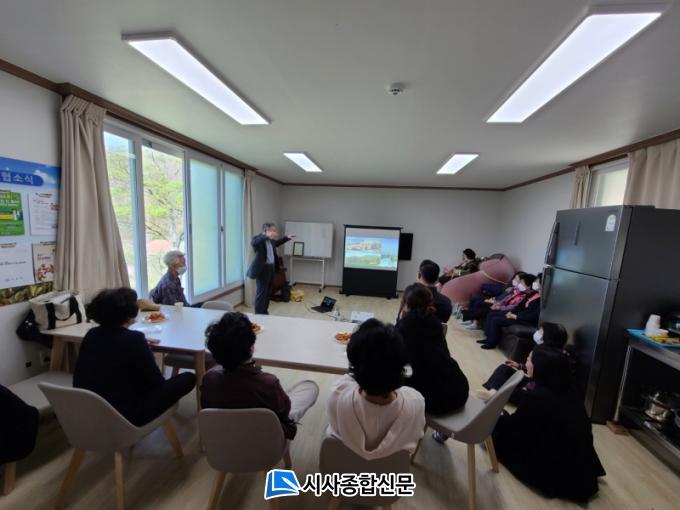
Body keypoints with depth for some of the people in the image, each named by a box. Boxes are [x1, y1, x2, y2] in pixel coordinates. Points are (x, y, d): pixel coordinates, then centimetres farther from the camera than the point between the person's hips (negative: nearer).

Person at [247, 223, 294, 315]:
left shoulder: (270, 239, 10)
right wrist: (267, 236, -51)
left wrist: (287, 238, 27)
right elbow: (253, 243, -39)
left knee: (267, 292, 17)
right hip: (263, 269, -9)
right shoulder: (258, 238, -15)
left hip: (271, 268, 9)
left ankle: (265, 313, 30)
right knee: (261, 293, -2)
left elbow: (276, 243, 32)